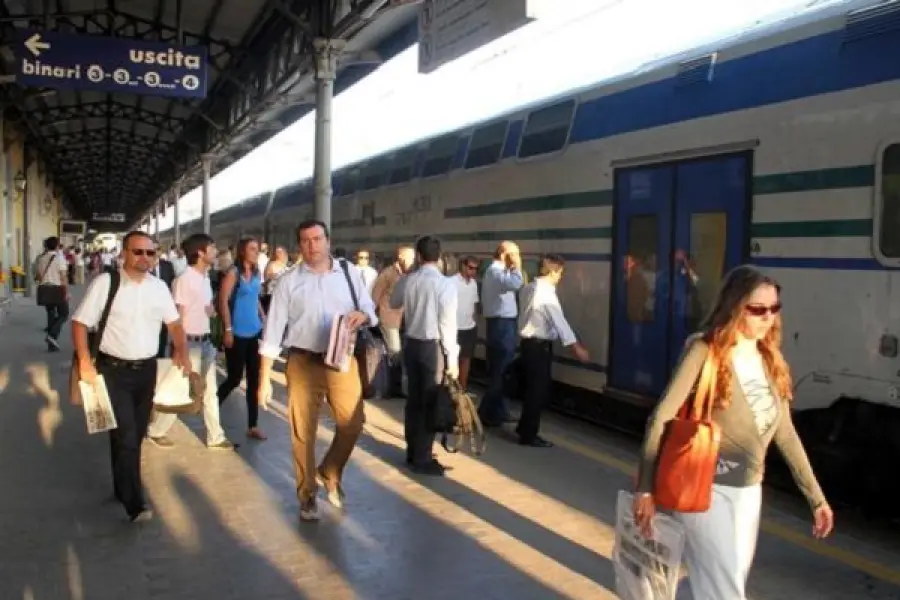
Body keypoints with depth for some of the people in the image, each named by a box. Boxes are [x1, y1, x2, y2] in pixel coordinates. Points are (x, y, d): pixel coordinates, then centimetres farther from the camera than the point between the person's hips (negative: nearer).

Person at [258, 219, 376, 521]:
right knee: (303, 431, 8)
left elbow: (372, 313, 8)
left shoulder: (349, 273, 3)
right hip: (304, 362, -1)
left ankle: (330, 474, 35)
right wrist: (265, 379, -5)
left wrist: (363, 315, -18)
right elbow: (273, 330, -3)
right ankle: (307, 494, 27)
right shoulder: (289, 281, -2)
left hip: (343, 360, 2)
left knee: (351, 424, 7)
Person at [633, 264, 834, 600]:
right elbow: (661, 419, -18)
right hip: (705, 488, -6)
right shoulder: (706, 351, -15)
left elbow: (785, 433, 12)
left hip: (749, 490, 7)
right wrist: (645, 488, -22)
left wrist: (816, 497, 12)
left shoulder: (771, 360, 5)